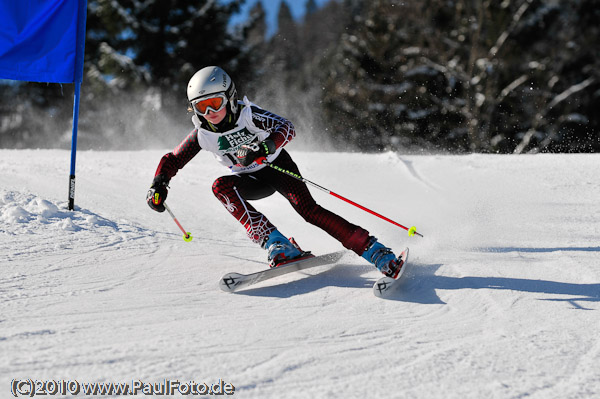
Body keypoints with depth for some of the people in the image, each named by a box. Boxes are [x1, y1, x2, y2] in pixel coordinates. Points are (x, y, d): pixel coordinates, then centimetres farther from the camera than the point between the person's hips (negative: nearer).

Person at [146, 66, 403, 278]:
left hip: (278, 166, -3)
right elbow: (172, 160, 0)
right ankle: (276, 246, -37)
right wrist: (158, 185, -19)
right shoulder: (202, 135, -11)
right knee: (221, 186, -27)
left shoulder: (247, 114, -21)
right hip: (251, 181, 3)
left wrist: (264, 147, -50)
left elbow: (286, 128, -32)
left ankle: (376, 252, -29)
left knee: (307, 209, -25)